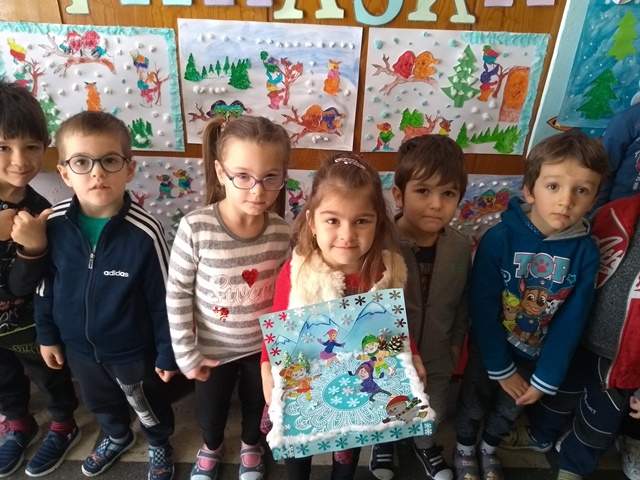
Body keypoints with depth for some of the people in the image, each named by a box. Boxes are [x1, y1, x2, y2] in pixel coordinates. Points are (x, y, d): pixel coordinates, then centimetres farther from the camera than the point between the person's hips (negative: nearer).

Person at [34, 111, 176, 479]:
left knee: (149, 407, 23)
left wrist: (167, 352, -10)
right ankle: (118, 437, 63)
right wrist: (48, 335, 8)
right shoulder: (53, 224, -16)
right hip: (78, 346, 5)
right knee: (100, 403, 32)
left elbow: (163, 299, -18)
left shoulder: (144, 231, -28)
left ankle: (160, 445, 54)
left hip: (133, 350, -4)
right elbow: (45, 285, 0)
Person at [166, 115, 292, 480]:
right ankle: (212, 447, 60)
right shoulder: (196, 228, -25)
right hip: (214, 347, -1)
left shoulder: (283, 232, -18)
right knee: (210, 410, 25)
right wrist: (186, 353, -10)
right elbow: (177, 293, -15)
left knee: (257, 404, 27)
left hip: (265, 345, 2)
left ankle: (251, 446, 61)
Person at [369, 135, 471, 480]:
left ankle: (425, 445, 63)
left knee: (432, 413, 30)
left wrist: (456, 343, 9)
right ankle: (383, 443, 60)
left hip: (437, 357, 3)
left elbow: (463, 304, 0)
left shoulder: (461, 248, -16)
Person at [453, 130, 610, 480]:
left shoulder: (586, 253, -18)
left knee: (510, 409, 26)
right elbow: (481, 309, -21)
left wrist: (546, 379, -9)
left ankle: (489, 447, 56)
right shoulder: (499, 239, -27)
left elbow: (571, 323, -11)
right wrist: (502, 368, -14)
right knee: (474, 401, 20)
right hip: (490, 349, -3)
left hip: (535, 355, 3)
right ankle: (464, 449, 51)